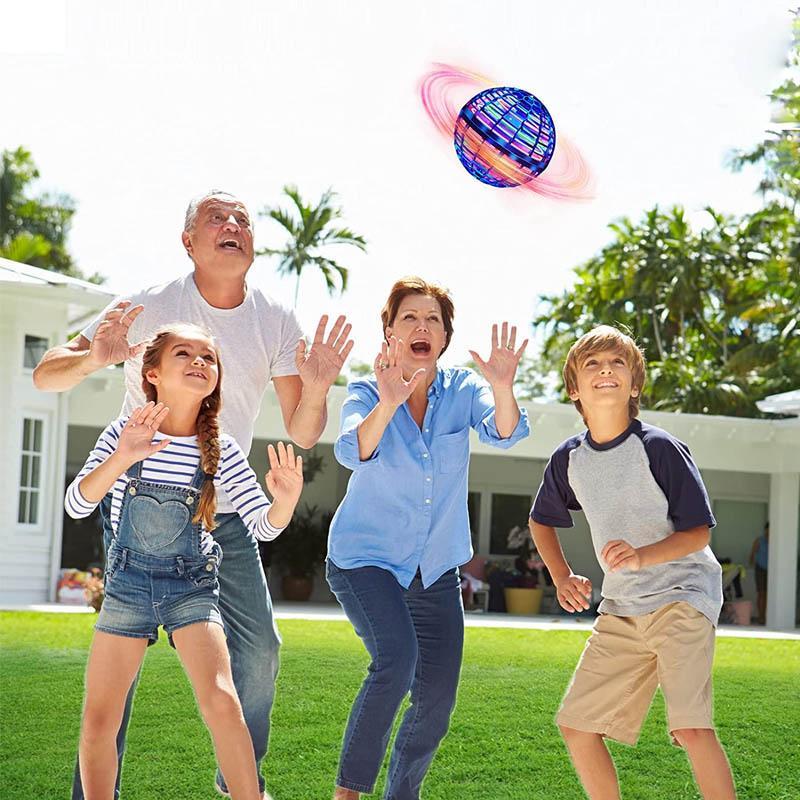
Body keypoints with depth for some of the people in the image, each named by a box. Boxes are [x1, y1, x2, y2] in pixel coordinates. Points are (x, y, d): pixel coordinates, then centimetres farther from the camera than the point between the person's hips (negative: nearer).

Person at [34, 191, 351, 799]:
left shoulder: (276, 322, -2)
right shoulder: (150, 308, -12)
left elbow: (303, 435, -2)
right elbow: (46, 377, -12)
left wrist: (316, 389, -25)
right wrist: (92, 359, -35)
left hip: (225, 514, 4)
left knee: (259, 648, 4)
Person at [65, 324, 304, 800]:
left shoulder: (221, 450, -6)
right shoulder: (124, 435, -8)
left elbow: (262, 526, -6)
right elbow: (77, 505, -16)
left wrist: (284, 502, -30)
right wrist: (121, 459, -34)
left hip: (192, 585, 0)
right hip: (128, 583, 1)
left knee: (221, 702, -19)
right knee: (99, 718, -1)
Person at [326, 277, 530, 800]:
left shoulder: (464, 390, -2)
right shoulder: (367, 393, -9)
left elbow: (505, 434, -23)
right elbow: (353, 452, -29)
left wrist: (502, 387, -44)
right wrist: (387, 404, -48)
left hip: (436, 571, 4)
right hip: (365, 557, -4)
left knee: (437, 703, 3)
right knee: (396, 658, -28)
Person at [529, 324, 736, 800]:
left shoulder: (659, 448, -14)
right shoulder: (568, 459, 2)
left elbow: (699, 531, -13)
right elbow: (542, 521, 21)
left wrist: (642, 556, -29)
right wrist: (563, 577, 7)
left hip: (682, 595, -6)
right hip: (621, 609, 6)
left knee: (690, 725, -23)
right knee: (576, 725, 3)